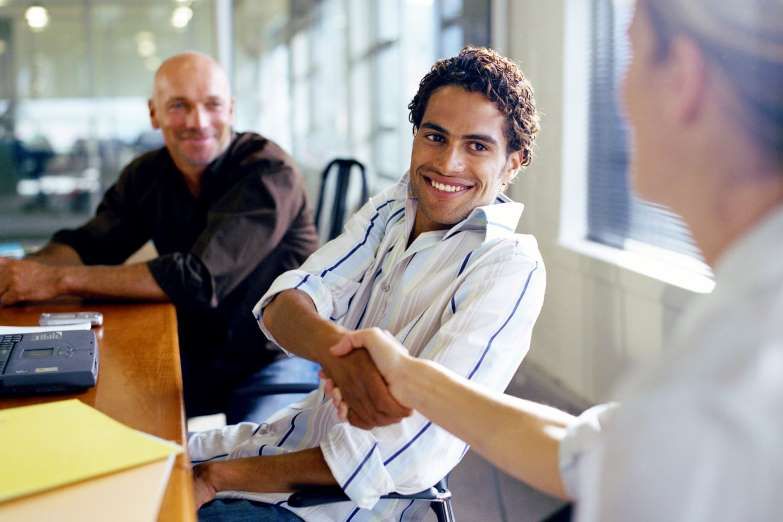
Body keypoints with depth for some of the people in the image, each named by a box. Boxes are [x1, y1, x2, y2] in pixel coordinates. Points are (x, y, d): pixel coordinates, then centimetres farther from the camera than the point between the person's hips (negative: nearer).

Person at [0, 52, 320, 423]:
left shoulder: (268, 173, -18)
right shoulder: (147, 174, 4)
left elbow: (200, 278, -28)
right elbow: (87, 245, 0)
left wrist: (61, 279, -27)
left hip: (275, 360, -6)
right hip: (194, 360, 6)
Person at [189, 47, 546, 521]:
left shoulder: (508, 267, -20)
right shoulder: (391, 207, 2)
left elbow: (414, 454, -27)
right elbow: (281, 307, -11)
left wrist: (225, 475, -21)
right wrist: (334, 347, -36)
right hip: (292, 435, 6)